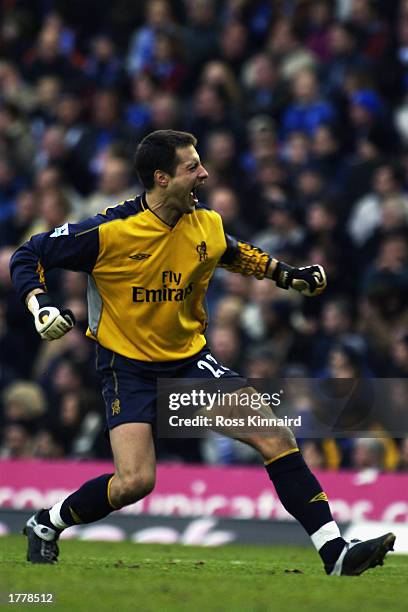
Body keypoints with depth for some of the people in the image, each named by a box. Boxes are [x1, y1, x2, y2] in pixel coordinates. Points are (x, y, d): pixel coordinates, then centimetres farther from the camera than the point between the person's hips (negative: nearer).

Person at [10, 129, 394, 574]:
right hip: (128, 365, -4)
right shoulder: (108, 232, -18)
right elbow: (27, 257, -8)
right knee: (134, 482, -21)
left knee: (275, 437, -12)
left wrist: (289, 275, 17)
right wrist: (40, 307, -24)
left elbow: (234, 253, 24)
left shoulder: (207, 225, -3)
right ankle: (46, 525, 8)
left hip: (190, 358, 5)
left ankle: (334, 553, -10)